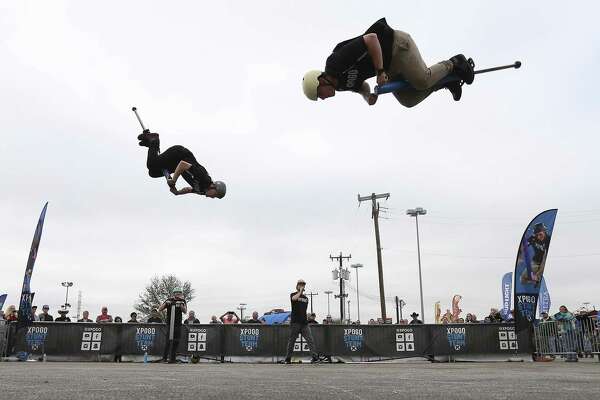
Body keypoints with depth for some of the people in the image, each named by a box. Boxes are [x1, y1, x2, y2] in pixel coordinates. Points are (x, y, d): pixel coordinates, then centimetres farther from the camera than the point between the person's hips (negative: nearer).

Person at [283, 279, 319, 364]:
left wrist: (306, 319, 16)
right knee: (291, 341, 2)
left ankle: (315, 357, -8)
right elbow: (294, 298, -24)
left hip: (304, 322, 4)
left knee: (310, 339, -6)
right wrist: (300, 291, -14)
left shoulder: (306, 298, 18)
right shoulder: (293, 295, 2)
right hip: (295, 322, -4)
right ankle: (288, 359, 11)